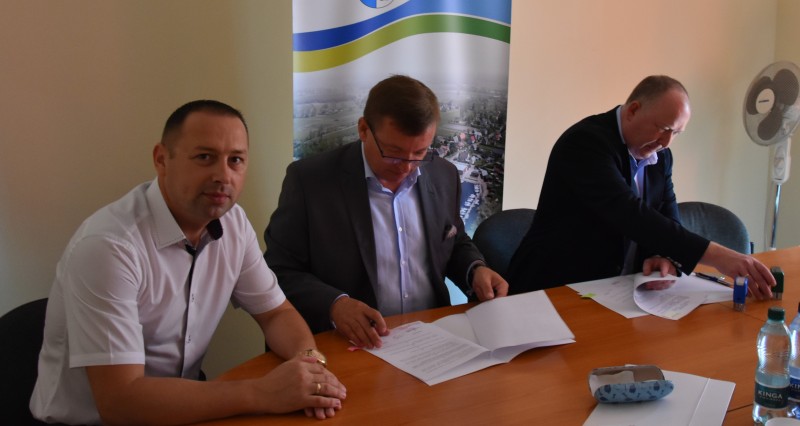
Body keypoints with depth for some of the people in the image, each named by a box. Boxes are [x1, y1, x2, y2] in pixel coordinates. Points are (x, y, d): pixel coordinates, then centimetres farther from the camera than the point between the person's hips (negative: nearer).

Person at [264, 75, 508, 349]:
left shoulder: (444, 176, 5)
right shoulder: (309, 180, -9)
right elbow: (280, 273, -7)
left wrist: (475, 271, 0)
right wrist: (334, 305, -23)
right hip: (349, 348, -3)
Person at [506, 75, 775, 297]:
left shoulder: (660, 157, 8)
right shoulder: (585, 141, -18)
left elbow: (668, 220, 8)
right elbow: (629, 214, -29)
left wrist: (665, 258, -17)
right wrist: (715, 255, -33)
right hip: (556, 289, -6)